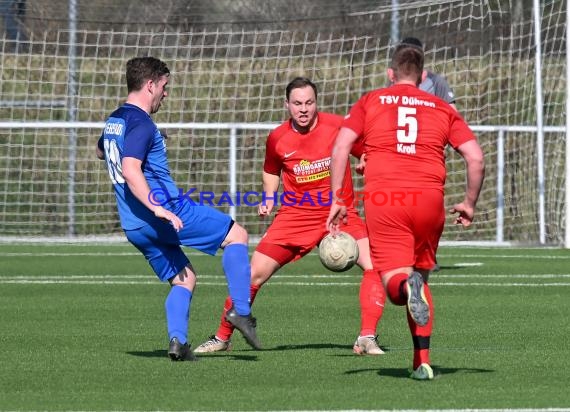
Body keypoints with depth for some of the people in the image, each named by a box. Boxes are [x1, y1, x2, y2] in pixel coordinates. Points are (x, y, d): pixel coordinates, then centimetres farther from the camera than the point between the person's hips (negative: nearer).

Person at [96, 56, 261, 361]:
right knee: (237, 235, 3)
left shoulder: (113, 122, 16)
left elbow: (101, 152, 40)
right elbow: (130, 170, -26)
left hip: (134, 227, 9)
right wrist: (157, 208, -32)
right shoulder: (140, 123, -13)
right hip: (168, 213, -9)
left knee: (184, 279, 17)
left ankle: (177, 340, -4)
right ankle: (240, 311, -6)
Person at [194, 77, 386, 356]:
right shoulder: (277, 139, -2)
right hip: (295, 215, 1)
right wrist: (269, 198, 4)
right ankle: (222, 337, 16)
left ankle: (367, 338, -14)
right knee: (254, 273, -3)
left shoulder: (338, 126, -10)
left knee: (374, 265, -22)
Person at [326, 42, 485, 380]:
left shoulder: (370, 102, 15)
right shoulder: (442, 109, 17)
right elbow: (476, 158, 8)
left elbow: (341, 146, 2)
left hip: (382, 199, -2)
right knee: (421, 277, 20)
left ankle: (406, 286, -42)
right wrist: (470, 204, 21)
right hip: (429, 199, 2)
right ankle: (423, 361, 12)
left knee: (395, 282, -5)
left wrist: (336, 201, 3)